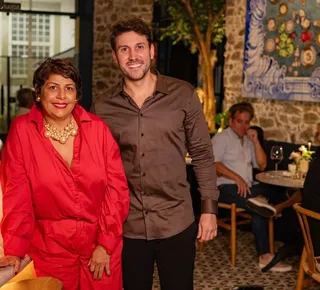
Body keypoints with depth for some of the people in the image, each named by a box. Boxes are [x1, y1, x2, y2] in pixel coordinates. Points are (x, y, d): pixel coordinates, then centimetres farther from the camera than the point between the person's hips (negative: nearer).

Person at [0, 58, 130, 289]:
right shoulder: (22, 130, -6)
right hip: (50, 249, -1)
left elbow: (117, 188, -3)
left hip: (103, 245, 1)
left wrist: (106, 242, -7)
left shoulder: (97, 128, -3)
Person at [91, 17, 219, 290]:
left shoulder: (183, 95, -6)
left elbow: (202, 154, 0)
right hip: (126, 225, 1)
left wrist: (209, 208, -2)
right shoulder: (103, 106, -2)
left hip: (177, 222, -1)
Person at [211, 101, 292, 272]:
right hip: (227, 187, -7)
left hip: (248, 186, 7)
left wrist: (255, 141, 4)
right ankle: (265, 256, -29)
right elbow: (213, 164, -13)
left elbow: (261, 165, 15)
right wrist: (237, 178, -22)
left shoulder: (248, 140, 22)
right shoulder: (221, 138, 2)